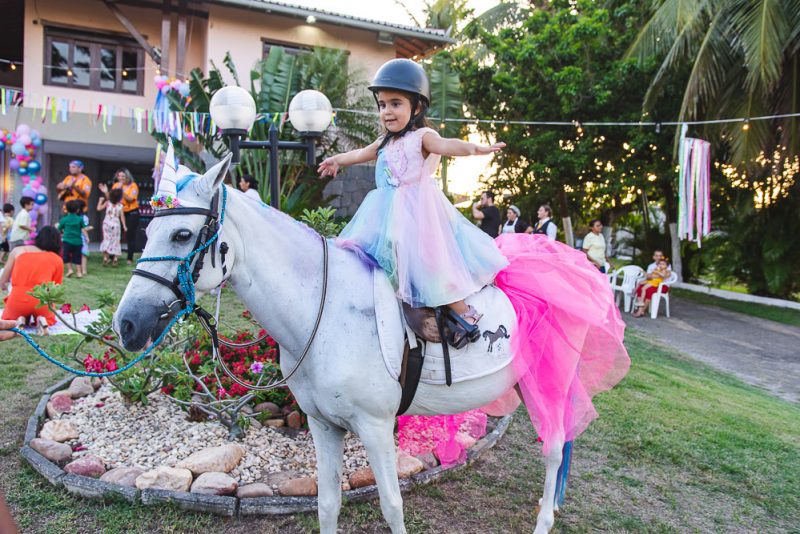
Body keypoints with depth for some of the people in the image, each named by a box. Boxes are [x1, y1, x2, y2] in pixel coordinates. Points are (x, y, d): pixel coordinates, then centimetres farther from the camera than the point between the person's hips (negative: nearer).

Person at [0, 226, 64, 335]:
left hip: (17, 299, 1)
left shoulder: (18, 251, 9)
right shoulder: (57, 260, 7)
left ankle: (19, 320, -1)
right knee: (49, 318, 33)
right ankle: (42, 320, -2)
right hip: (41, 300, -1)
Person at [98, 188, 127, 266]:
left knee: (106, 239, 10)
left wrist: (100, 200, 13)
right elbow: (122, 216, -7)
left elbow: (99, 208, -1)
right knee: (115, 241, 7)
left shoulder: (107, 203, -3)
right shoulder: (120, 206, -6)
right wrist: (124, 226, -2)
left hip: (107, 224, 1)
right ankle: (115, 260, 3)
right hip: (116, 225, -1)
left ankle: (105, 258, 7)